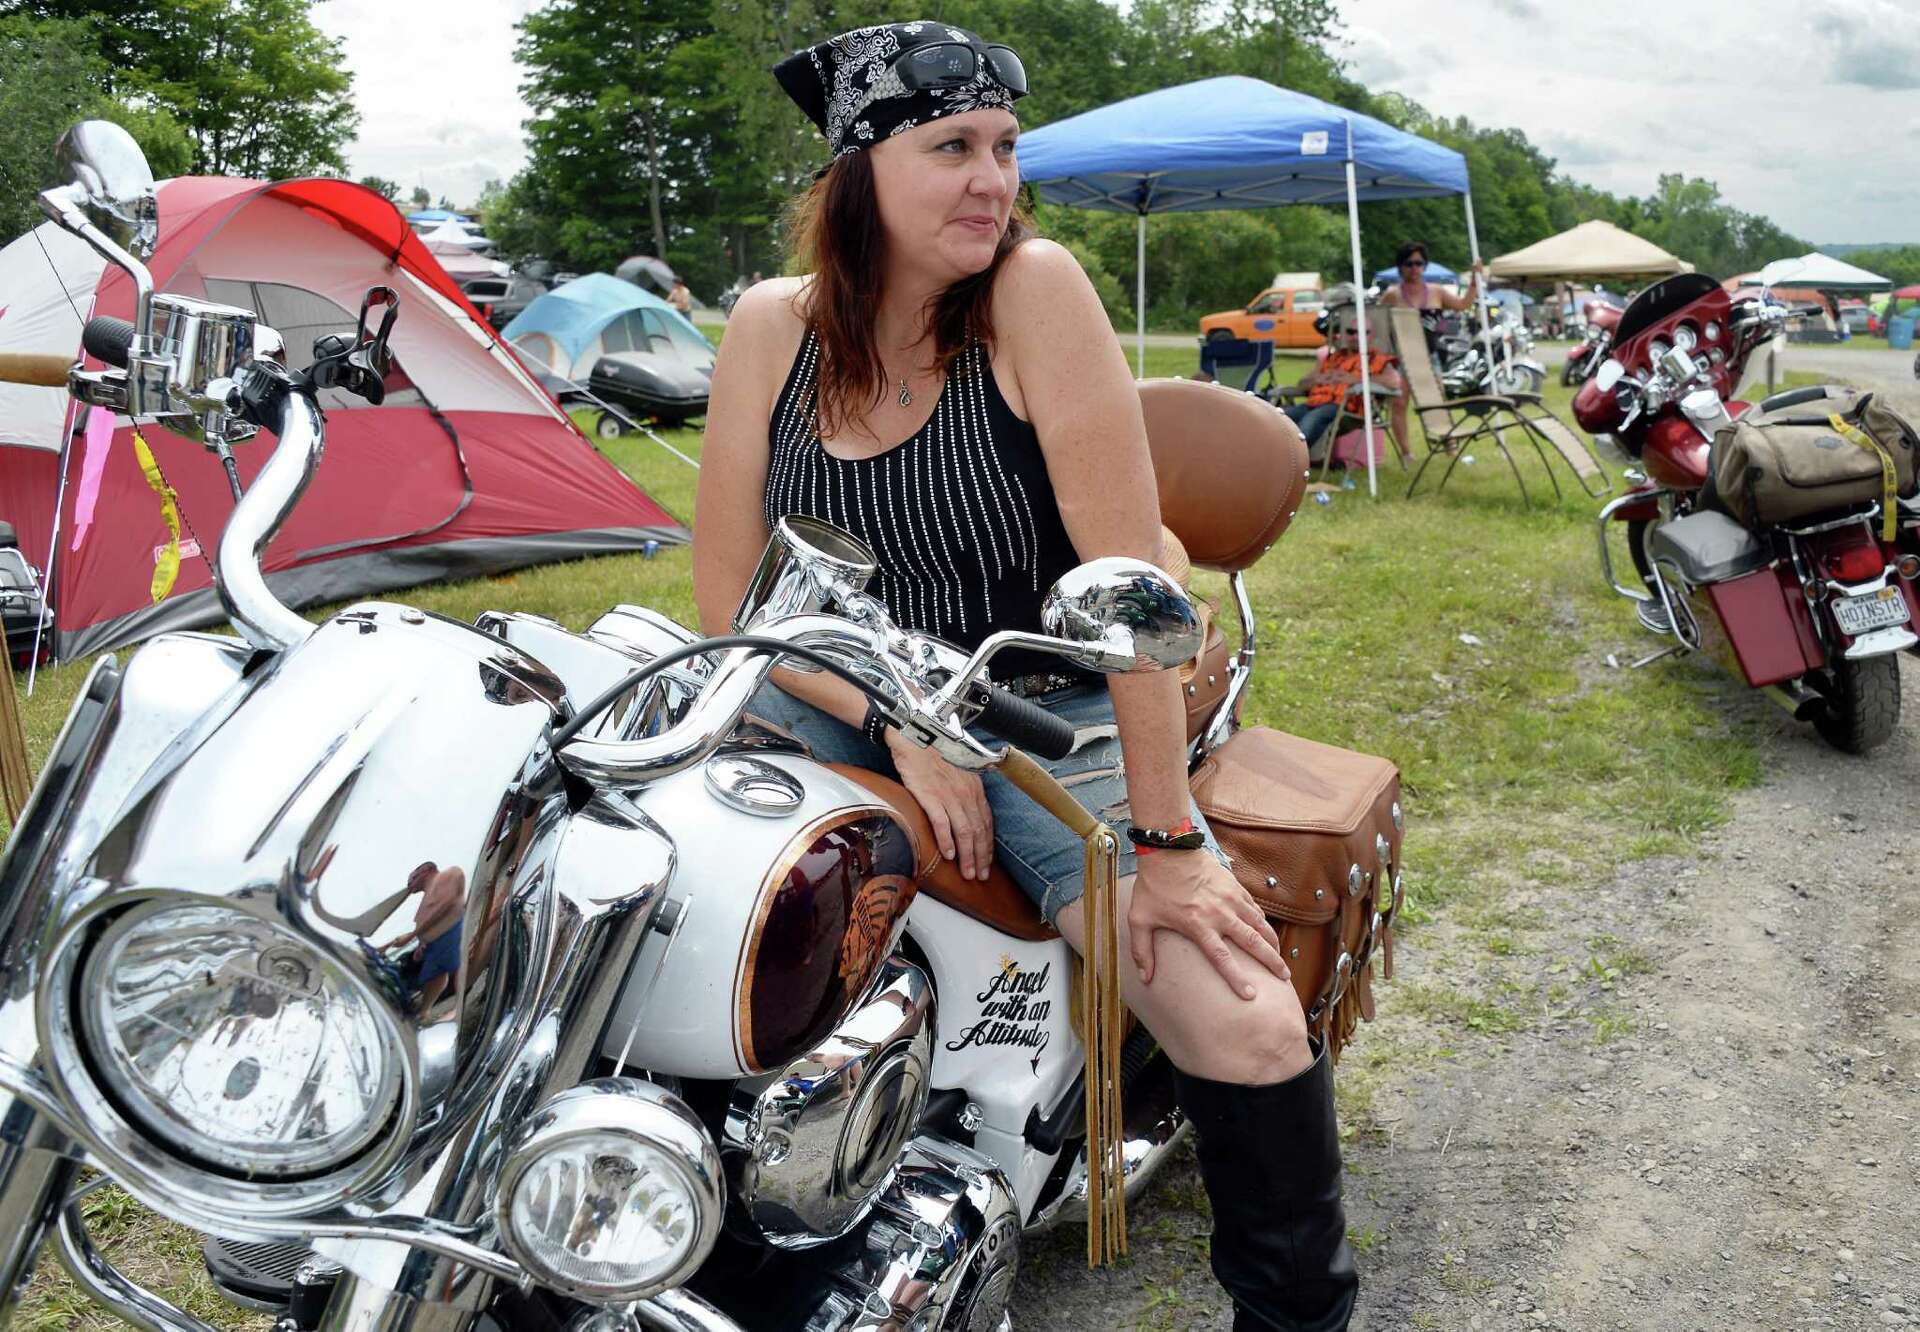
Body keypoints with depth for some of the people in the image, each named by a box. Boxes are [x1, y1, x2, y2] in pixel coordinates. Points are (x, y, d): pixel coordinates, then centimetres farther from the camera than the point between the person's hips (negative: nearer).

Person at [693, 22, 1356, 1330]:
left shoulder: (1035, 288, -14)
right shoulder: (774, 324, -3)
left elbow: (1129, 572, -19)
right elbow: (731, 589, 0)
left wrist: (1167, 839, -21)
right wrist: (898, 728, -13)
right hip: (844, 702, 4)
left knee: (1254, 1035, -23)